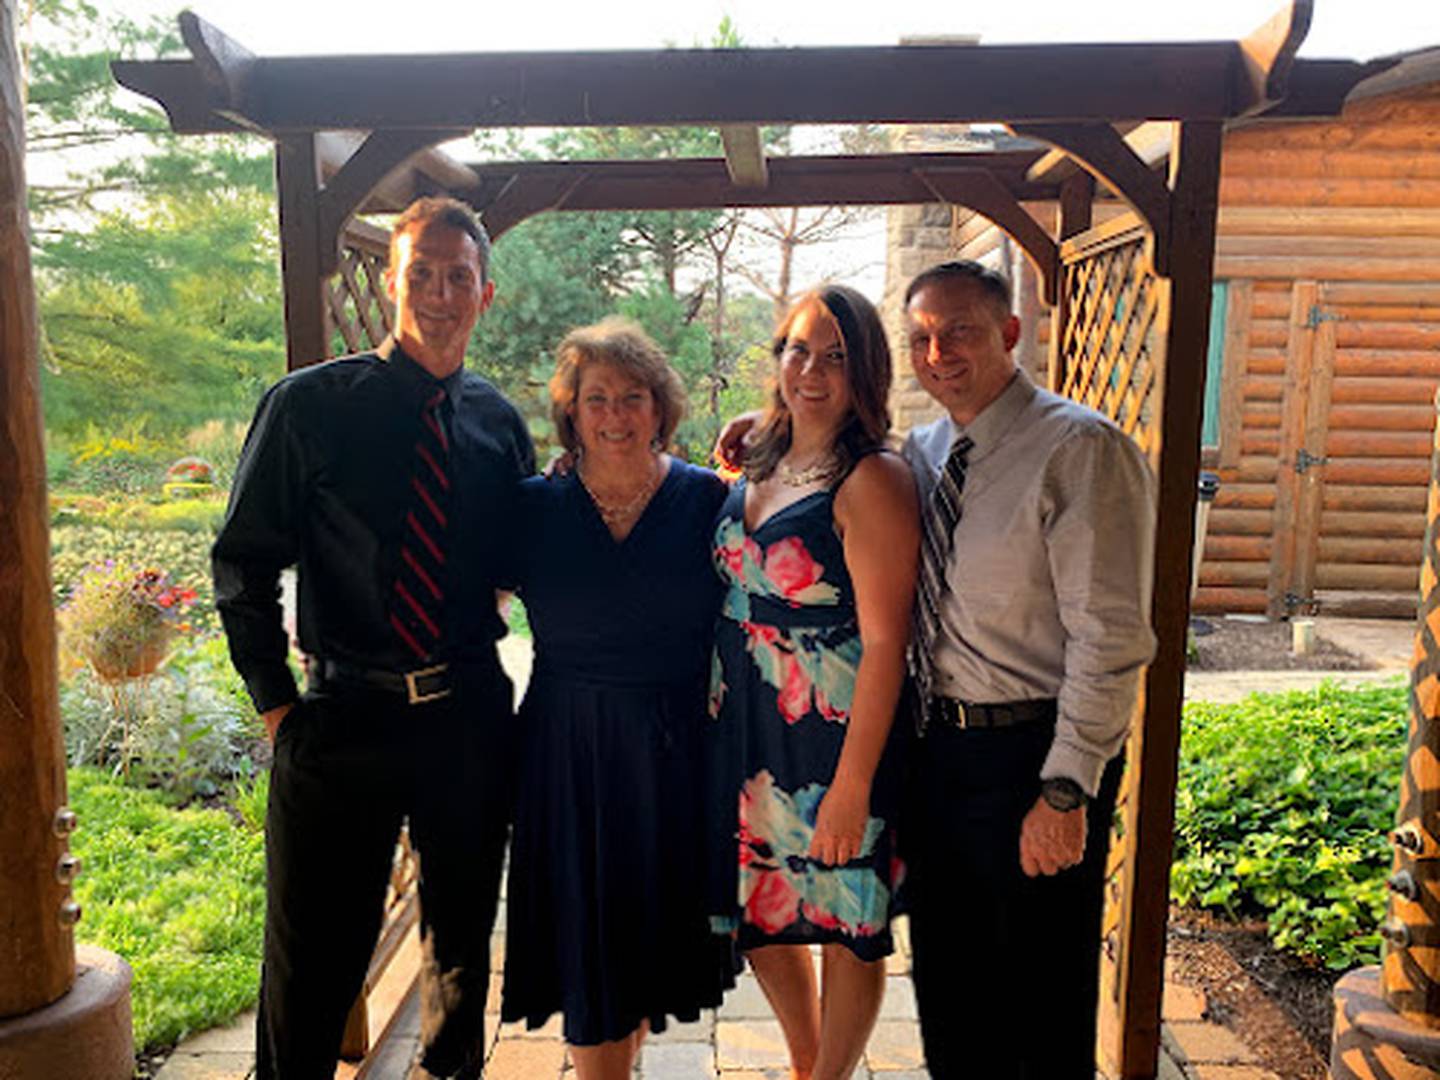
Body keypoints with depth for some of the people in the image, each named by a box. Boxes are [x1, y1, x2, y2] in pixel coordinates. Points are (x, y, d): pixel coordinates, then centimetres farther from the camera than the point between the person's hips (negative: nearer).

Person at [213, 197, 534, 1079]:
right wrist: (276, 700, -6)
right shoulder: (309, 406, -6)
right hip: (344, 715, -3)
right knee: (318, 951, 10)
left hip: (470, 716, 3)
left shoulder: (499, 421, 4)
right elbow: (244, 562, -3)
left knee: (464, 932, 21)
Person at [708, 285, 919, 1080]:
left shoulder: (872, 480, -15)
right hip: (743, 731, 8)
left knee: (845, 929, 11)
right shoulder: (759, 467, 8)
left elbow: (885, 640, -19)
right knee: (758, 911, 19)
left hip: (832, 737, -7)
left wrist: (853, 783, -20)